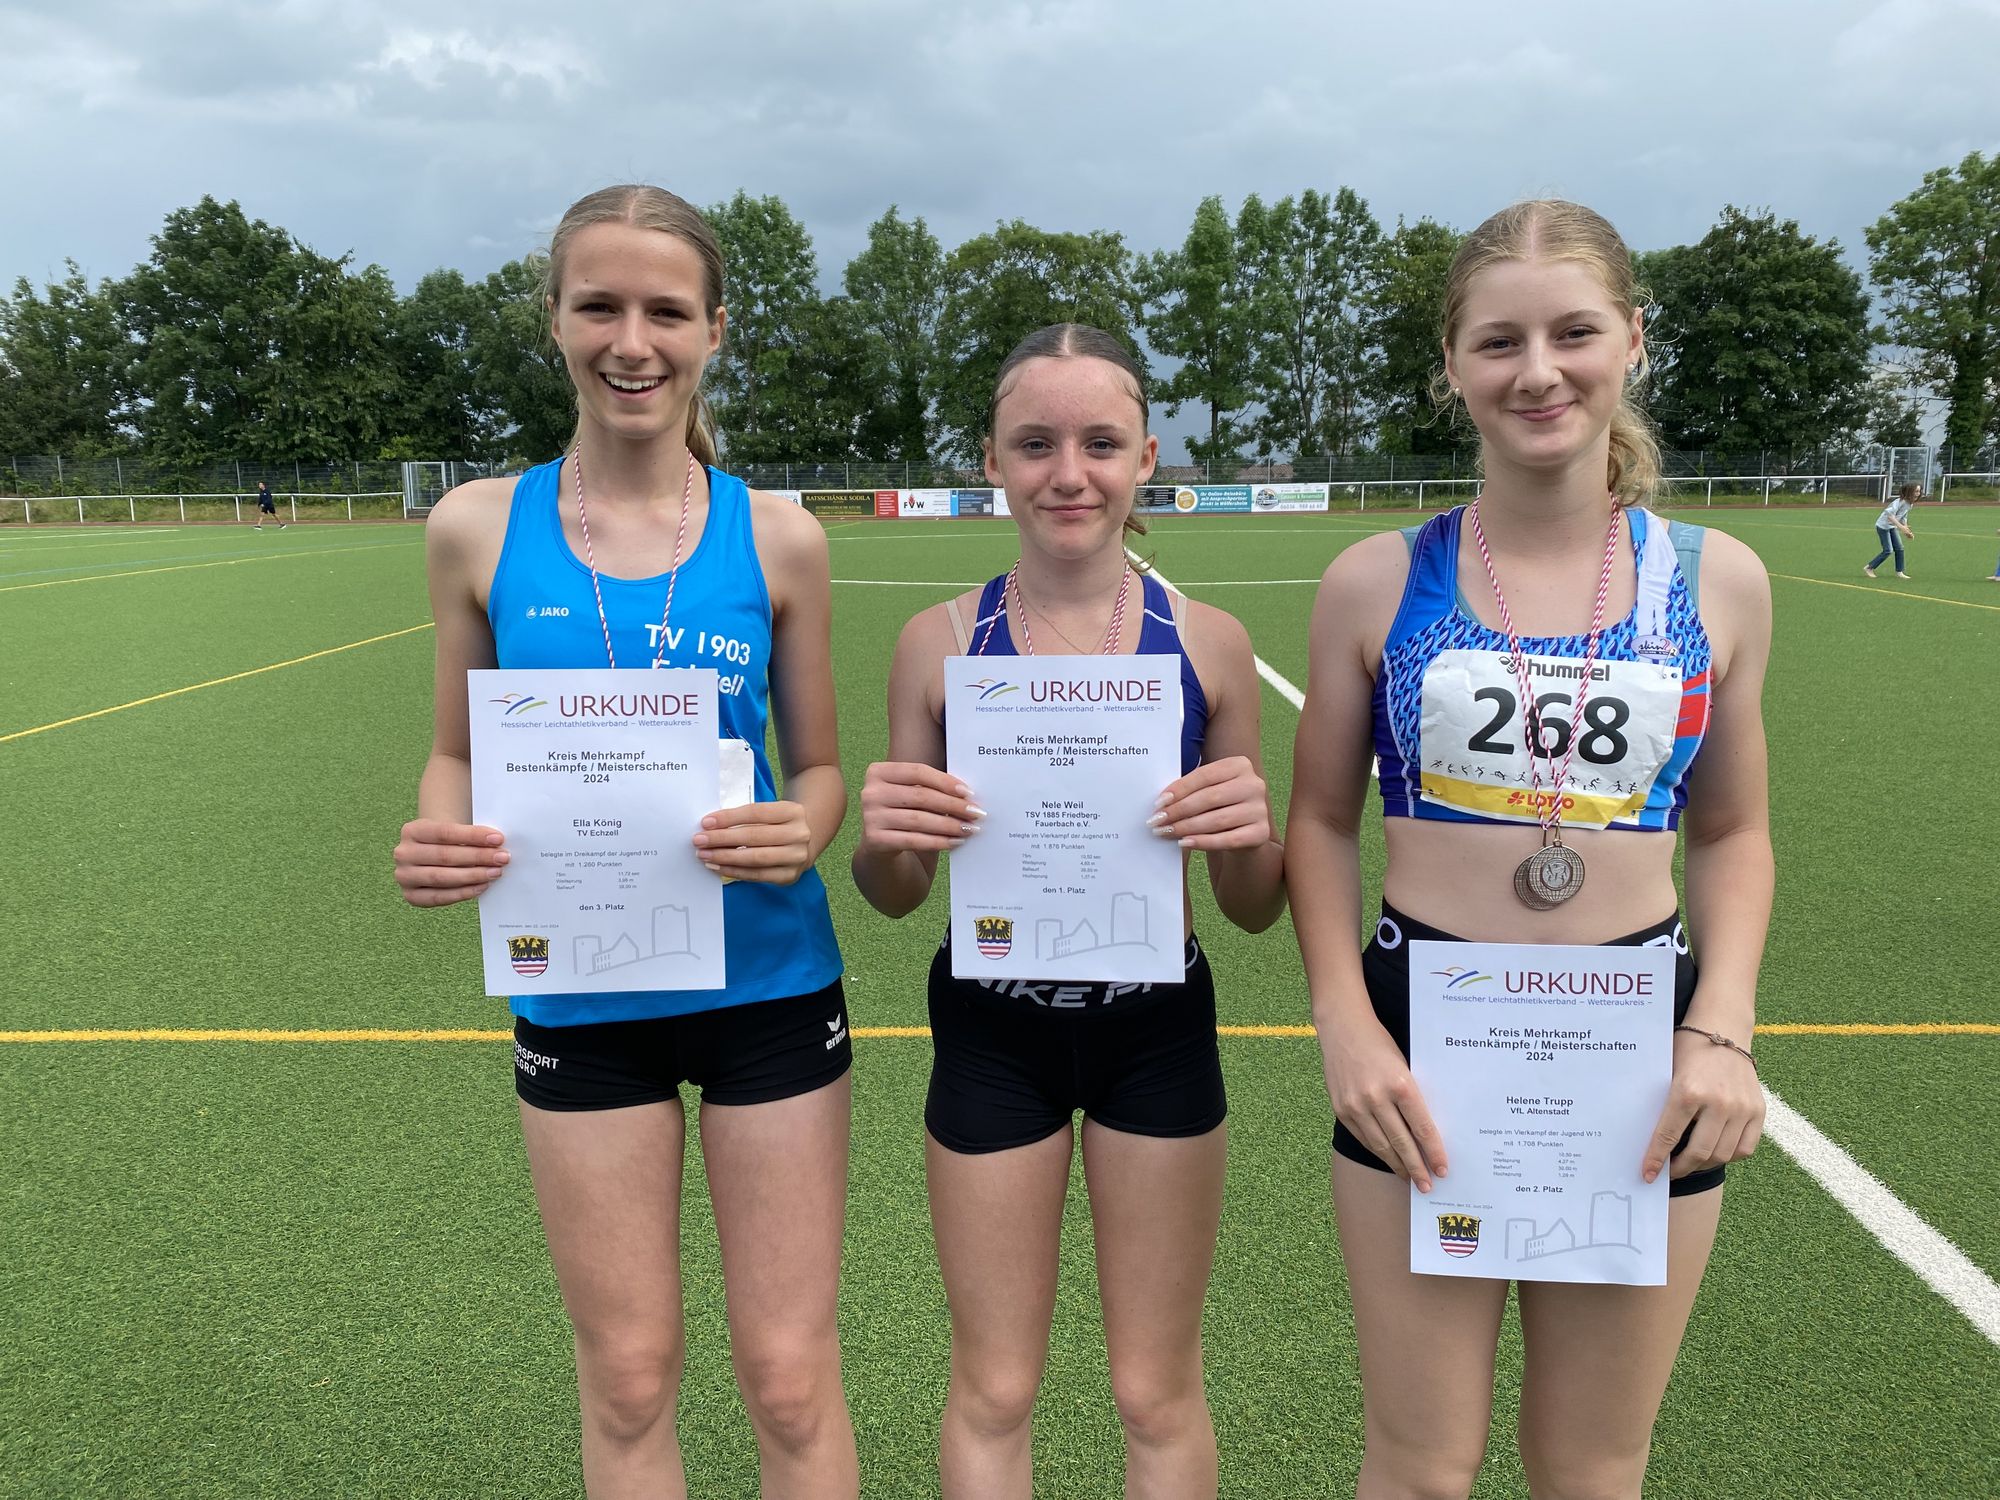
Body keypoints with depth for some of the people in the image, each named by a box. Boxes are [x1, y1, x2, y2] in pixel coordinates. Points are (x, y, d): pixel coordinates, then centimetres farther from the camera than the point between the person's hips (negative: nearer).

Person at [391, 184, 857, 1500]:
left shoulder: (777, 538, -4)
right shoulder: (479, 528, -2)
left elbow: (818, 766, 3)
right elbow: (459, 754, 7)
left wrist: (801, 833, -19)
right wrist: (437, 841, -14)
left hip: (767, 985, 0)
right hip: (578, 993, 1)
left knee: (791, 1379, 10)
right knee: (628, 1384, 16)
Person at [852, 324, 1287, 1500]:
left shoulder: (1209, 644, -7)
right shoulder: (940, 643, -6)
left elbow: (1255, 911, 0)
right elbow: (894, 896, 2)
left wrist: (1251, 837, -21)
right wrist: (884, 839, -20)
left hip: (1157, 1024, 0)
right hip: (992, 1032, 0)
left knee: (1161, 1395, 17)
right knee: (992, 1394, 16)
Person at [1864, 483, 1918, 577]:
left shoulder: (1910, 504, 5)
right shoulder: (1900, 501, -23)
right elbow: (1890, 514, -33)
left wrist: (1907, 531, 6)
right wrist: (1900, 526, -38)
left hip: (1892, 527, 9)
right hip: (1883, 526, -9)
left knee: (1899, 548, 3)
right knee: (1888, 550, -11)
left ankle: (1899, 572, 9)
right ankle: (1869, 568, 1)